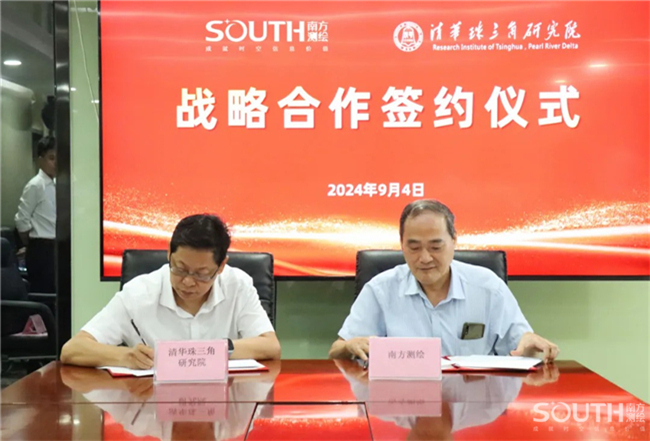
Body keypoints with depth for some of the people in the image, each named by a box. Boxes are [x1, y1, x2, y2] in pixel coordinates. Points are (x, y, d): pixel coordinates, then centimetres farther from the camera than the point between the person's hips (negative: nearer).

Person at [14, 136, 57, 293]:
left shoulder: (54, 186, 12)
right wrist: (33, 246, -1)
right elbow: (21, 220, -11)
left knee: (55, 293, 10)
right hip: (42, 249, -7)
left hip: (55, 248, 7)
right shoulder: (35, 185, -11)